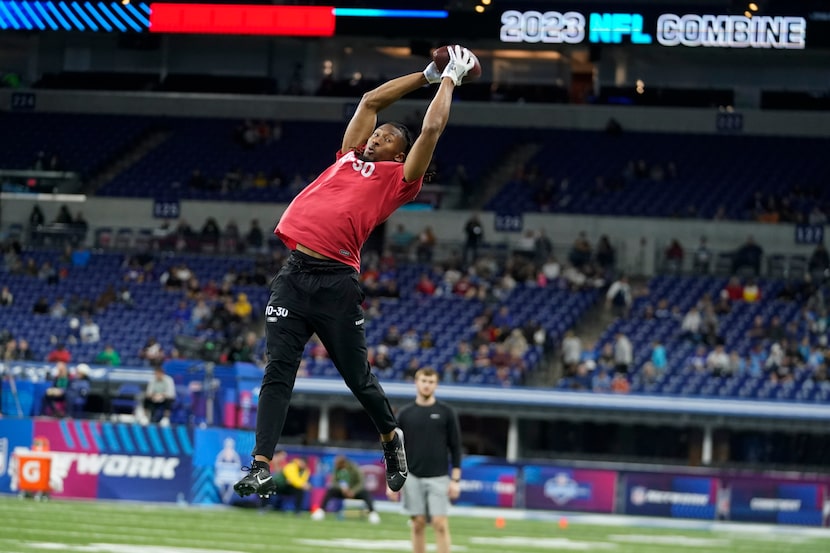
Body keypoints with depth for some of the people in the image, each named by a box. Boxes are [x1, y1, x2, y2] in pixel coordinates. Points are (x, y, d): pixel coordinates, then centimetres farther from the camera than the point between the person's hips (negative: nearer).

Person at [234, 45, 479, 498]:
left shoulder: (398, 179, 11)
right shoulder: (350, 157, 24)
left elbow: (432, 128, 9)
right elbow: (371, 101, 32)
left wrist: (451, 78, 22)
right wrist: (430, 74, 36)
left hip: (336, 281, -4)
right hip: (294, 274, 4)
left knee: (358, 376, 5)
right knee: (277, 371, -5)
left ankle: (391, 437, 32)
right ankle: (261, 468, -9)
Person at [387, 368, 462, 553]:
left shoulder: (446, 412, 3)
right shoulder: (405, 413, 6)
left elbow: (455, 447, 3)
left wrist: (455, 480, -4)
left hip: (438, 478, -1)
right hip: (413, 478, 1)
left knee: (440, 524, -9)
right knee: (418, 524, 3)